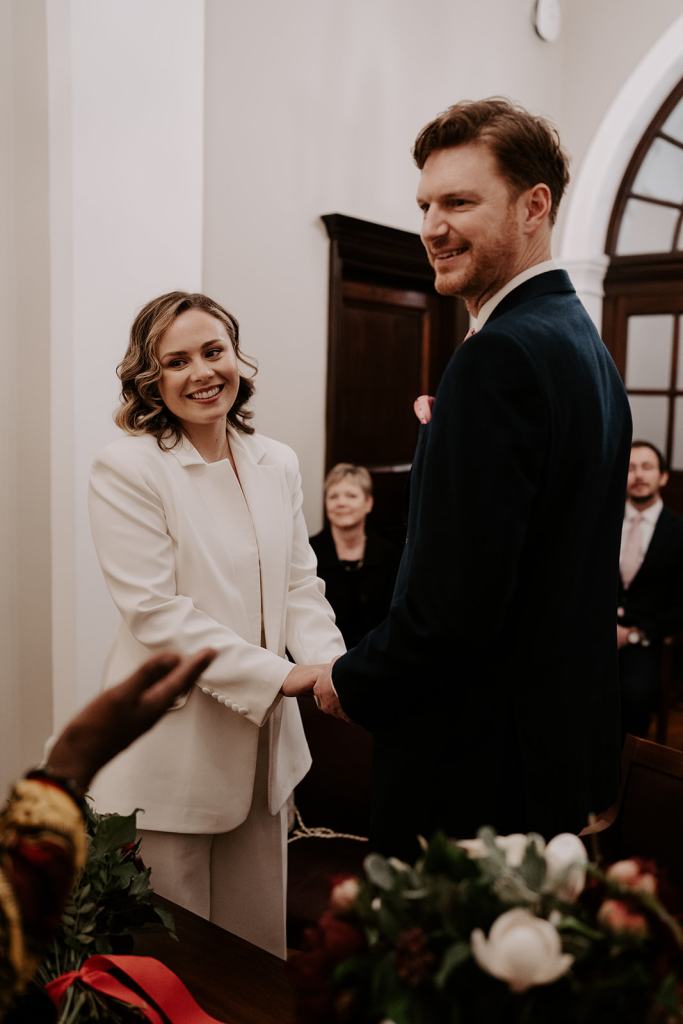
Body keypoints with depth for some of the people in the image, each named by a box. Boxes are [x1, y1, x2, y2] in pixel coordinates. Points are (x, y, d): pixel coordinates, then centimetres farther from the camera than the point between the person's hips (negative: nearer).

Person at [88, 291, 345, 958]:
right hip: (171, 748, -5)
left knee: (261, 951, 19)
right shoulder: (126, 469, -12)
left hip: (264, 741, 5)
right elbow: (155, 611, -17)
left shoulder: (277, 464, 6)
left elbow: (300, 584, 6)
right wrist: (281, 676, -20)